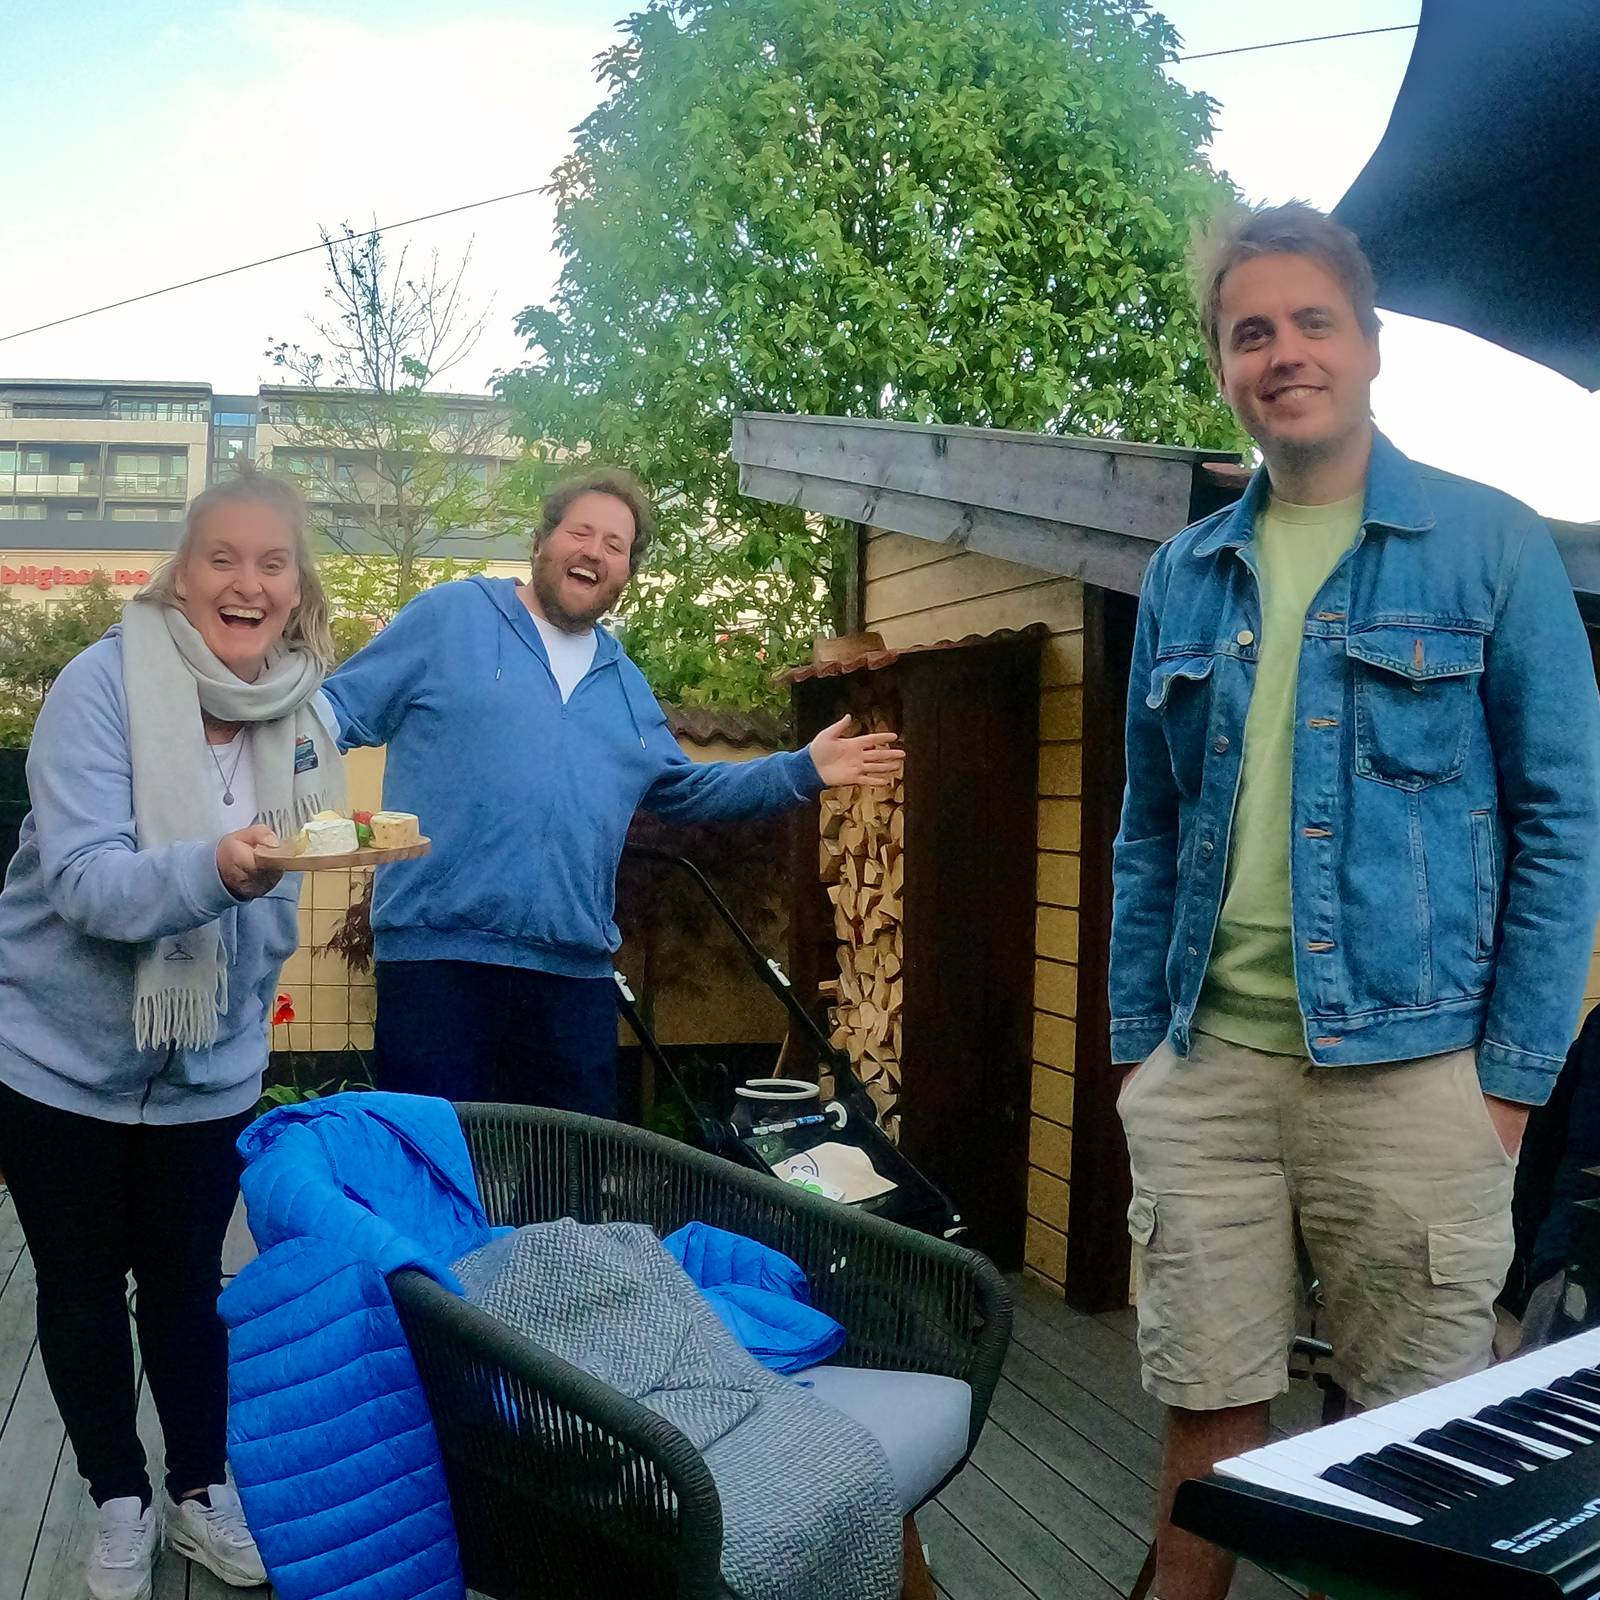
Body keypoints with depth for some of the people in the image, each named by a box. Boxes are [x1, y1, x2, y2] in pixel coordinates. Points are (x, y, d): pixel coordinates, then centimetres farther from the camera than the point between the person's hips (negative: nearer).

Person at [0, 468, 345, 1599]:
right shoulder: (104, 686, -21)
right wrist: (215, 870, -47)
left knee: (188, 1280, 15)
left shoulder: (310, 718, -6)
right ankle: (122, 1505, 33)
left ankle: (202, 1491, 35)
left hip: (210, 1068, 3)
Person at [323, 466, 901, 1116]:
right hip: (438, 954, -5)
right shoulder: (449, 616, 2)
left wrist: (804, 770, 19)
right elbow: (338, 710, 1)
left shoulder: (625, 684, 20)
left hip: (576, 970, 5)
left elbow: (684, 789, 27)